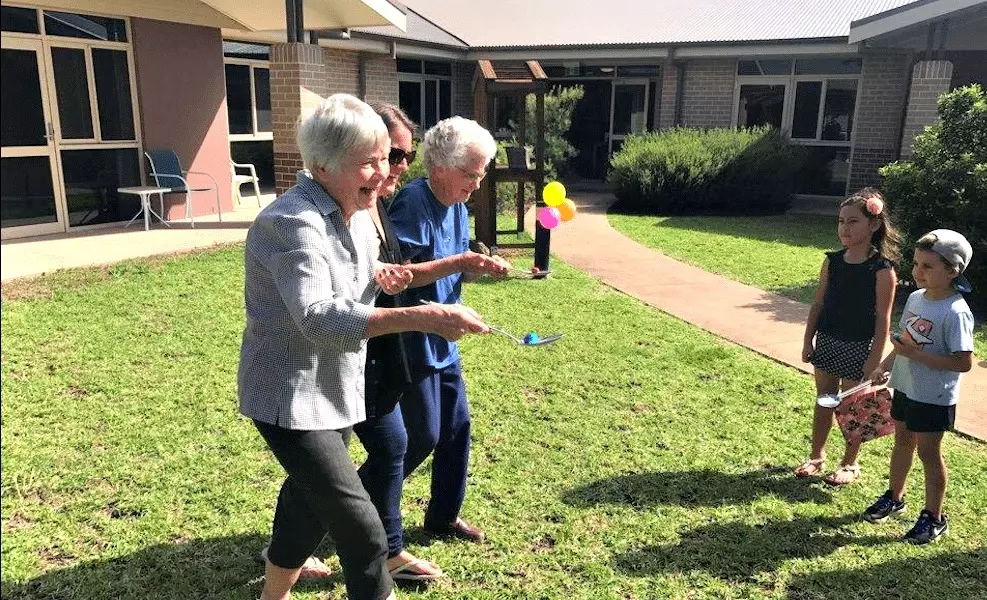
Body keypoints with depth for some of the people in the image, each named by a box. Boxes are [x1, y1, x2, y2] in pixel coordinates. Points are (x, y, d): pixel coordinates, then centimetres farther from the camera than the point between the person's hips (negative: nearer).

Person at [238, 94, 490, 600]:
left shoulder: (356, 211, 3)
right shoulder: (293, 223, -26)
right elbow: (319, 318, -39)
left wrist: (378, 273, -1)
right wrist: (423, 318, -48)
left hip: (337, 389, 9)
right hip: (292, 397, -9)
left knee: (311, 498, 25)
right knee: (361, 528, -11)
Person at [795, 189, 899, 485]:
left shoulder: (882, 270, -15)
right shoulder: (832, 261, -1)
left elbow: (883, 320, -13)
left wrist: (873, 362, -14)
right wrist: (808, 341, 5)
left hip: (858, 348, -5)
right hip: (827, 341, 5)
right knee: (824, 402, 15)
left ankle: (850, 464, 26)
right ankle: (816, 456, 30)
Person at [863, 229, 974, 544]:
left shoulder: (955, 312, -23)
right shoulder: (915, 298, 0)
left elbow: (964, 362, -25)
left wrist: (916, 354, -28)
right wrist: (884, 366, 5)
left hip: (934, 398, -7)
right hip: (905, 387, 7)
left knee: (928, 452, 6)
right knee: (902, 441, 20)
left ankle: (934, 518, 24)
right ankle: (895, 497, 40)